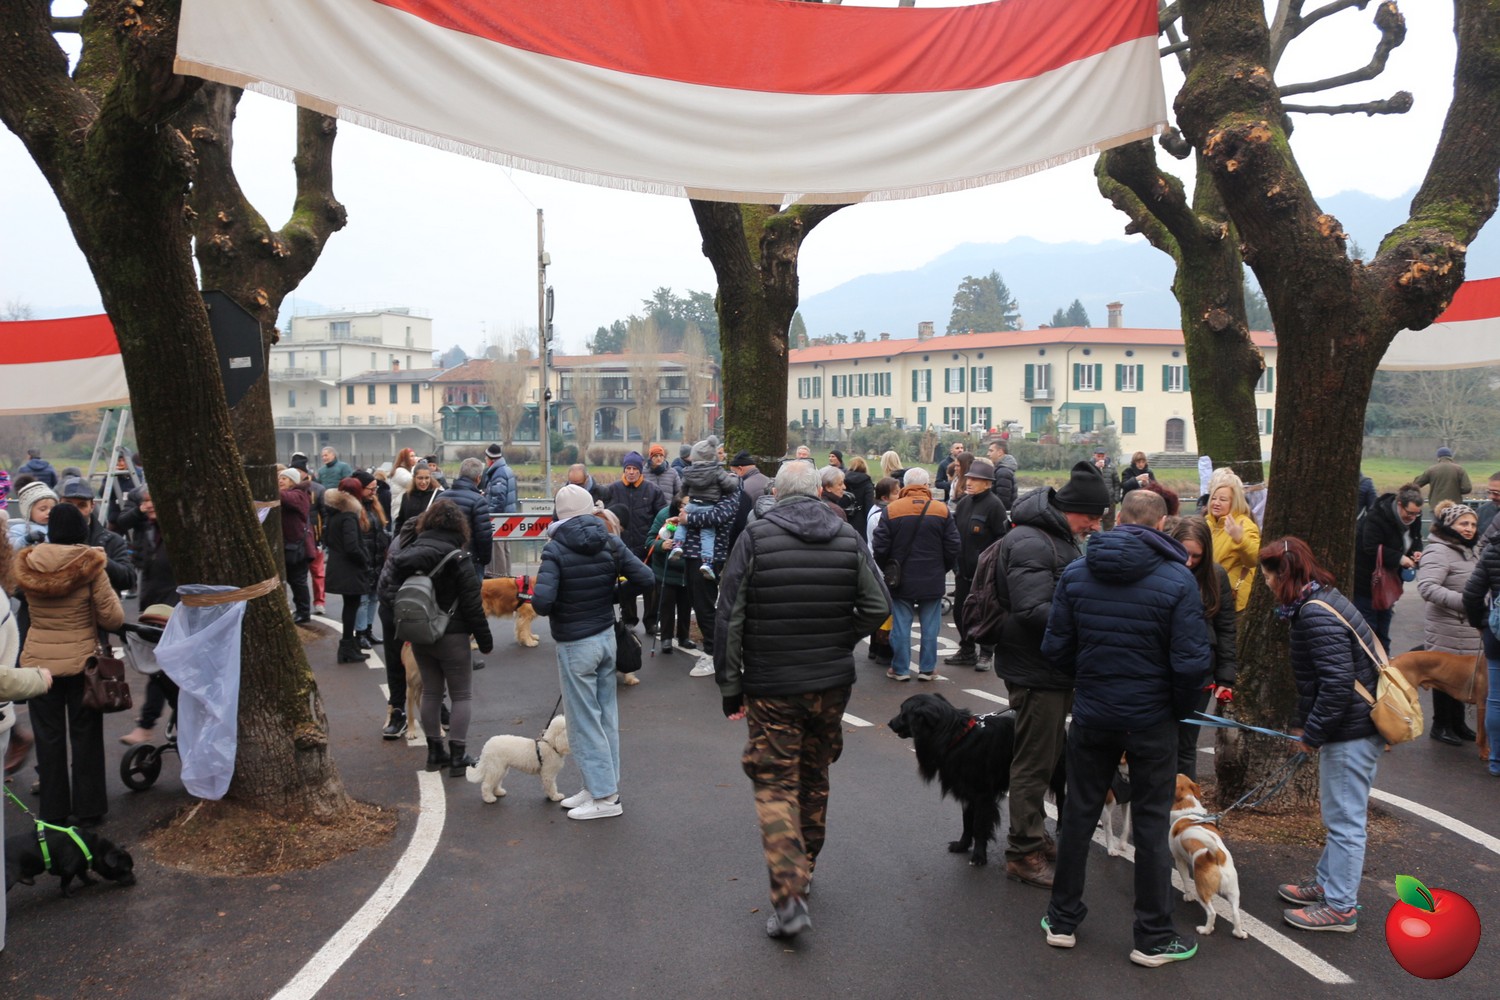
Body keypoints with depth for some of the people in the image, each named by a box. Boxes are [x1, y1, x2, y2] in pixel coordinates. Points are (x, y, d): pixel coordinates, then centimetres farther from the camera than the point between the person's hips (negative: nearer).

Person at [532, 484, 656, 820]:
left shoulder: (556, 549, -16)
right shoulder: (611, 543, -2)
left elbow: (542, 601, -26)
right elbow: (646, 579, -5)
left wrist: (542, 605, -4)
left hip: (574, 644, -6)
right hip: (607, 637, 6)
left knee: (584, 720, 3)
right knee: (606, 716, 14)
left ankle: (604, 796, 7)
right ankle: (601, 786, 24)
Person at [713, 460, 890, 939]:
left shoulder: (756, 538, -9)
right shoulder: (849, 538, 0)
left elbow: (729, 619, -9)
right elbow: (878, 607, -2)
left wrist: (730, 686, -2)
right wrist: (837, 643, 11)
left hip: (771, 685, -4)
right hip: (832, 683, 4)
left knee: (776, 786, 1)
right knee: (815, 779, 20)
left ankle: (790, 896, -10)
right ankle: (804, 868, 36)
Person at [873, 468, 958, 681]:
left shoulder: (891, 510, -7)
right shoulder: (942, 510, -3)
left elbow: (880, 547, -5)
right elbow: (952, 547, 0)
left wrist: (888, 570, 11)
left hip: (901, 581, -1)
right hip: (933, 581, 1)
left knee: (901, 626, 7)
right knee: (930, 627, 9)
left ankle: (900, 669, 12)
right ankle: (927, 669, 14)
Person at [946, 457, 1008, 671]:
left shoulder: (994, 505, -13)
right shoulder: (964, 502, 9)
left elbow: (1004, 537, -14)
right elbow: (955, 532, 18)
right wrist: (956, 562, 12)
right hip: (964, 570, 7)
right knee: (960, 611, 13)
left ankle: (986, 654, 16)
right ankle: (966, 651, 26)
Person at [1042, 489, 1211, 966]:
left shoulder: (1076, 573, -4)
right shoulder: (1177, 579, -14)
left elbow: (1056, 648, -1)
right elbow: (1192, 662, -16)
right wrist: (1180, 708, 2)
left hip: (1091, 715, 3)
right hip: (1151, 720, -3)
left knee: (1078, 814, 15)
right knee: (1152, 825, 9)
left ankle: (1062, 919, 26)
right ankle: (1153, 939, 20)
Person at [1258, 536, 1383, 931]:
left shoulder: (1316, 615, -22)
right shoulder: (1322, 601, 11)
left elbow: (1338, 683, -26)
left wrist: (1313, 733, -16)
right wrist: (1307, 725, 18)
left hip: (1351, 731, -11)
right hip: (1360, 725, 11)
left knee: (1344, 819, 1)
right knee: (1339, 814, 21)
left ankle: (1340, 907, 11)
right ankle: (1327, 883, 35)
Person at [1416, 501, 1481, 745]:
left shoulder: (1468, 551, 15)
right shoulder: (1438, 551, -18)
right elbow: (1427, 587, -29)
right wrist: (1463, 602, -34)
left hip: (1468, 631, 9)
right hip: (1446, 631, -9)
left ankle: (1457, 723, 26)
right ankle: (1441, 726, 13)